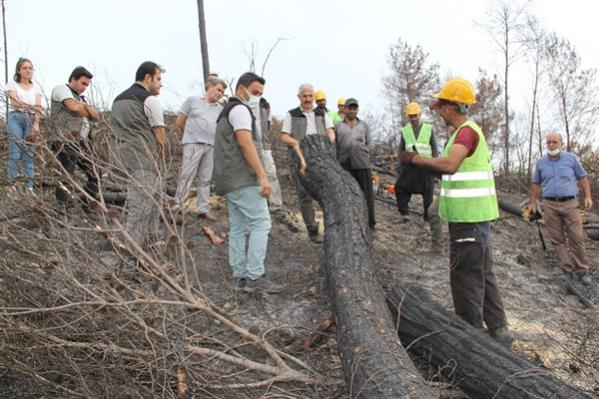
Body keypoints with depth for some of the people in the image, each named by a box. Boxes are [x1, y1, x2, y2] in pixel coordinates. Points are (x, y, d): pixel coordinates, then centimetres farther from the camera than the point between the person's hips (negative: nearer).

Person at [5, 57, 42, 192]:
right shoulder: (12, 84, 6)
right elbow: (15, 102, -10)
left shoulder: (36, 87, 13)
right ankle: (12, 184, -7)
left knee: (29, 154, -1)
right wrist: (29, 106, -32)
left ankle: (29, 186, 1)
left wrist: (36, 124, -14)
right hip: (15, 118, -2)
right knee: (15, 154, -10)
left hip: (31, 119, 2)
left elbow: (38, 107, 2)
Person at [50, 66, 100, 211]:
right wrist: (88, 111, 0)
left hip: (83, 143, 9)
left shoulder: (82, 98, 23)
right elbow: (73, 107, -18)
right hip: (65, 143, -8)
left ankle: (87, 209, 18)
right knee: (64, 180, -9)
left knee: (95, 175, 10)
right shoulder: (61, 89, -1)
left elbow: (96, 116, 10)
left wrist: (85, 106, -9)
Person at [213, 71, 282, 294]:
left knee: (238, 228, 8)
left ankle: (241, 276, 9)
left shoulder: (227, 111, 25)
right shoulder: (240, 109, -7)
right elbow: (246, 144, -19)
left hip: (230, 180, 10)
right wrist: (262, 176, -24)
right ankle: (255, 277, -14)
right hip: (242, 178, -10)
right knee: (261, 222, -11)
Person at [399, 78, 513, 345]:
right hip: (475, 215, 11)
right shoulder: (469, 130, 18)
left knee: (466, 276, -2)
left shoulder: (466, 131, -16)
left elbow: (450, 164, -32)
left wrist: (415, 159, -23)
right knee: (483, 274, 16)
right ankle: (498, 330, 24)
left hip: (469, 217, -11)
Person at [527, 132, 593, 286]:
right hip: (549, 205, 2)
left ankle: (582, 270, 8)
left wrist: (588, 197, 1)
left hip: (570, 204, -2)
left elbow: (582, 178, 8)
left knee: (576, 238, -2)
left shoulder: (571, 158, 4)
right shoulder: (541, 162, 8)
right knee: (558, 239, 2)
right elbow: (536, 184, 16)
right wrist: (533, 203, 13)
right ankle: (568, 269, 9)